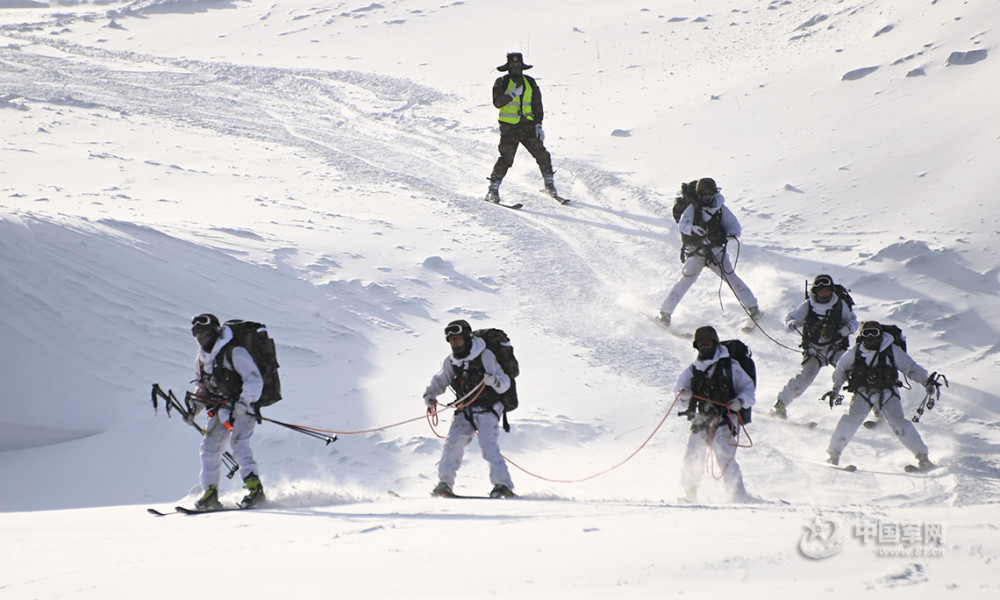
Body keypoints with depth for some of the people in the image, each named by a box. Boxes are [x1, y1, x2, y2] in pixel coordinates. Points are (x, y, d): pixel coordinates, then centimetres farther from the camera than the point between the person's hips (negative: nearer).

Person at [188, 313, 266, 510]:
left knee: (238, 442, -23)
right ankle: (210, 493, 3)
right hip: (220, 409, 8)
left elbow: (254, 380, -18)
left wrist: (244, 401, -30)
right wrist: (195, 408, 10)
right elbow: (202, 388, 25)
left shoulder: (234, 352, -13)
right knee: (210, 446, -2)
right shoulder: (202, 359, 12)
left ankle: (255, 487, -24)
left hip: (242, 407, -7)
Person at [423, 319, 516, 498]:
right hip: (465, 411, 5)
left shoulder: (484, 356, -10)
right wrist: (429, 394, 2)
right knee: (453, 443, -10)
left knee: (488, 445, -19)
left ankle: (503, 485, -18)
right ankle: (444, 484, -3)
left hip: (487, 410, -5)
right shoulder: (451, 362, 5)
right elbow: (440, 381, 21)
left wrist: (493, 380, -34)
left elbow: (504, 383, -11)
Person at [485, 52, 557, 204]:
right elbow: (497, 102, -12)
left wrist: (538, 125, 5)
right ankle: (493, 190, -8)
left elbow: (537, 106, 13)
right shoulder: (502, 82, 0)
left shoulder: (530, 83, 11)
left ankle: (550, 184, 15)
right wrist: (512, 95, -25)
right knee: (506, 158, -15)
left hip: (528, 126, 4)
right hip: (509, 127, -4)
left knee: (542, 154, -2)